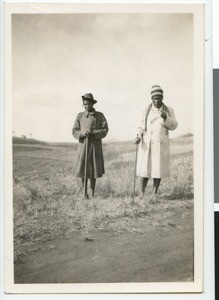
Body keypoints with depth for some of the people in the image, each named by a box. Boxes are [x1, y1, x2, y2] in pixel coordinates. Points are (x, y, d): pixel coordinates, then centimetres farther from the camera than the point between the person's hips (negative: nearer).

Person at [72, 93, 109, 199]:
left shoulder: (99, 116, 4)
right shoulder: (80, 116, 9)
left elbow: (105, 130, -1)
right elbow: (74, 131, 7)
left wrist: (92, 132, -16)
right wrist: (82, 133, -14)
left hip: (95, 145, -1)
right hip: (83, 145, 1)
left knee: (94, 170, 2)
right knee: (83, 169, -1)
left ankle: (93, 193, 15)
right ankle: (85, 192, 14)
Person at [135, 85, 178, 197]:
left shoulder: (169, 110, 5)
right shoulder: (146, 110, 5)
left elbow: (173, 126, 1)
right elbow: (142, 127, 11)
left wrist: (165, 118, -17)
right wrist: (139, 137, -7)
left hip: (161, 145, 0)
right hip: (146, 144, 0)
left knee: (158, 170, 2)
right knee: (145, 170, -3)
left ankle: (154, 194, 12)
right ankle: (141, 195, 2)